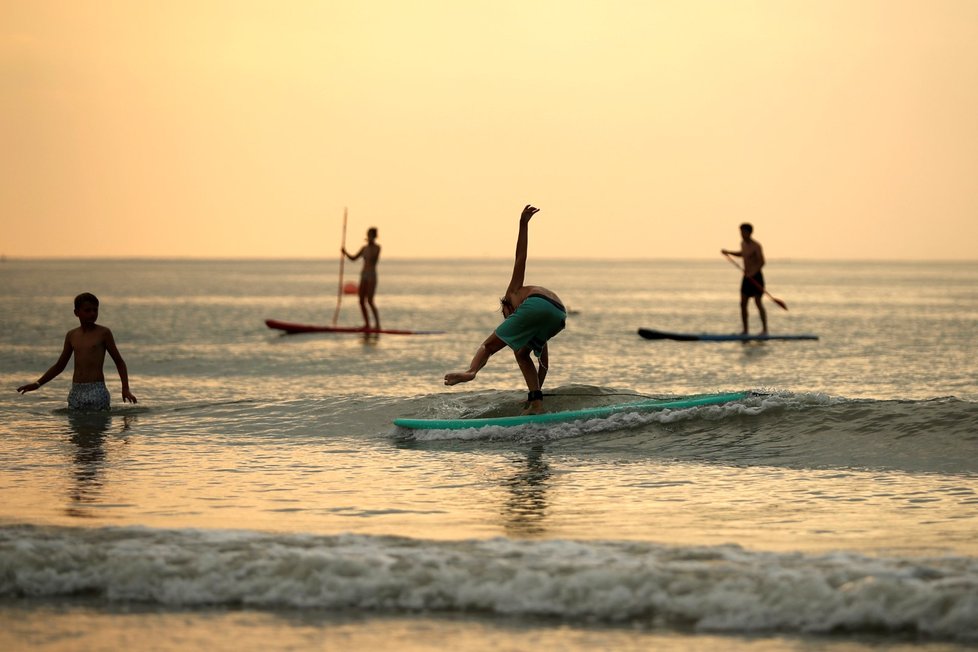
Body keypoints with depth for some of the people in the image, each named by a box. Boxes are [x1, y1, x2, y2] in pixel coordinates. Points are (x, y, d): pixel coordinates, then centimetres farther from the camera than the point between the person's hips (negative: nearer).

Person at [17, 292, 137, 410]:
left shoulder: (103, 333, 1)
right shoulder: (72, 335, 13)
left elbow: (119, 362, 5)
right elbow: (59, 366, 22)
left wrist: (126, 389, -5)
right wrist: (37, 384, 15)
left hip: (97, 391, -4)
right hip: (75, 392, 4)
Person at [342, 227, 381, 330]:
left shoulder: (377, 247, -4)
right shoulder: (364, 248, 13)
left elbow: (374, 258, -21)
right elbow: (353, 258, 17)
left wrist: (370, 244, -23)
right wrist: (346, 253, 0)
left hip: (372, 276, -7)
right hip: (364, 276, 7)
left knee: (370, 301, -16)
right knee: (361, 301, 4)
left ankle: (378, 324, -14)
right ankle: (367, 324, 11)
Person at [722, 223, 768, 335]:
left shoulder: (756, 246, -15)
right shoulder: (743, 243, 11)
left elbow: (762, 262, -23)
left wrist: (753, 273, -34)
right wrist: (729, 252, 27)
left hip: (756, 277, -8)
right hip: (747, 278, 8)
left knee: (758, 303, -11)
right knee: (743, 303, 3)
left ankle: (765, 330, -6)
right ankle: (745, 331, 9)